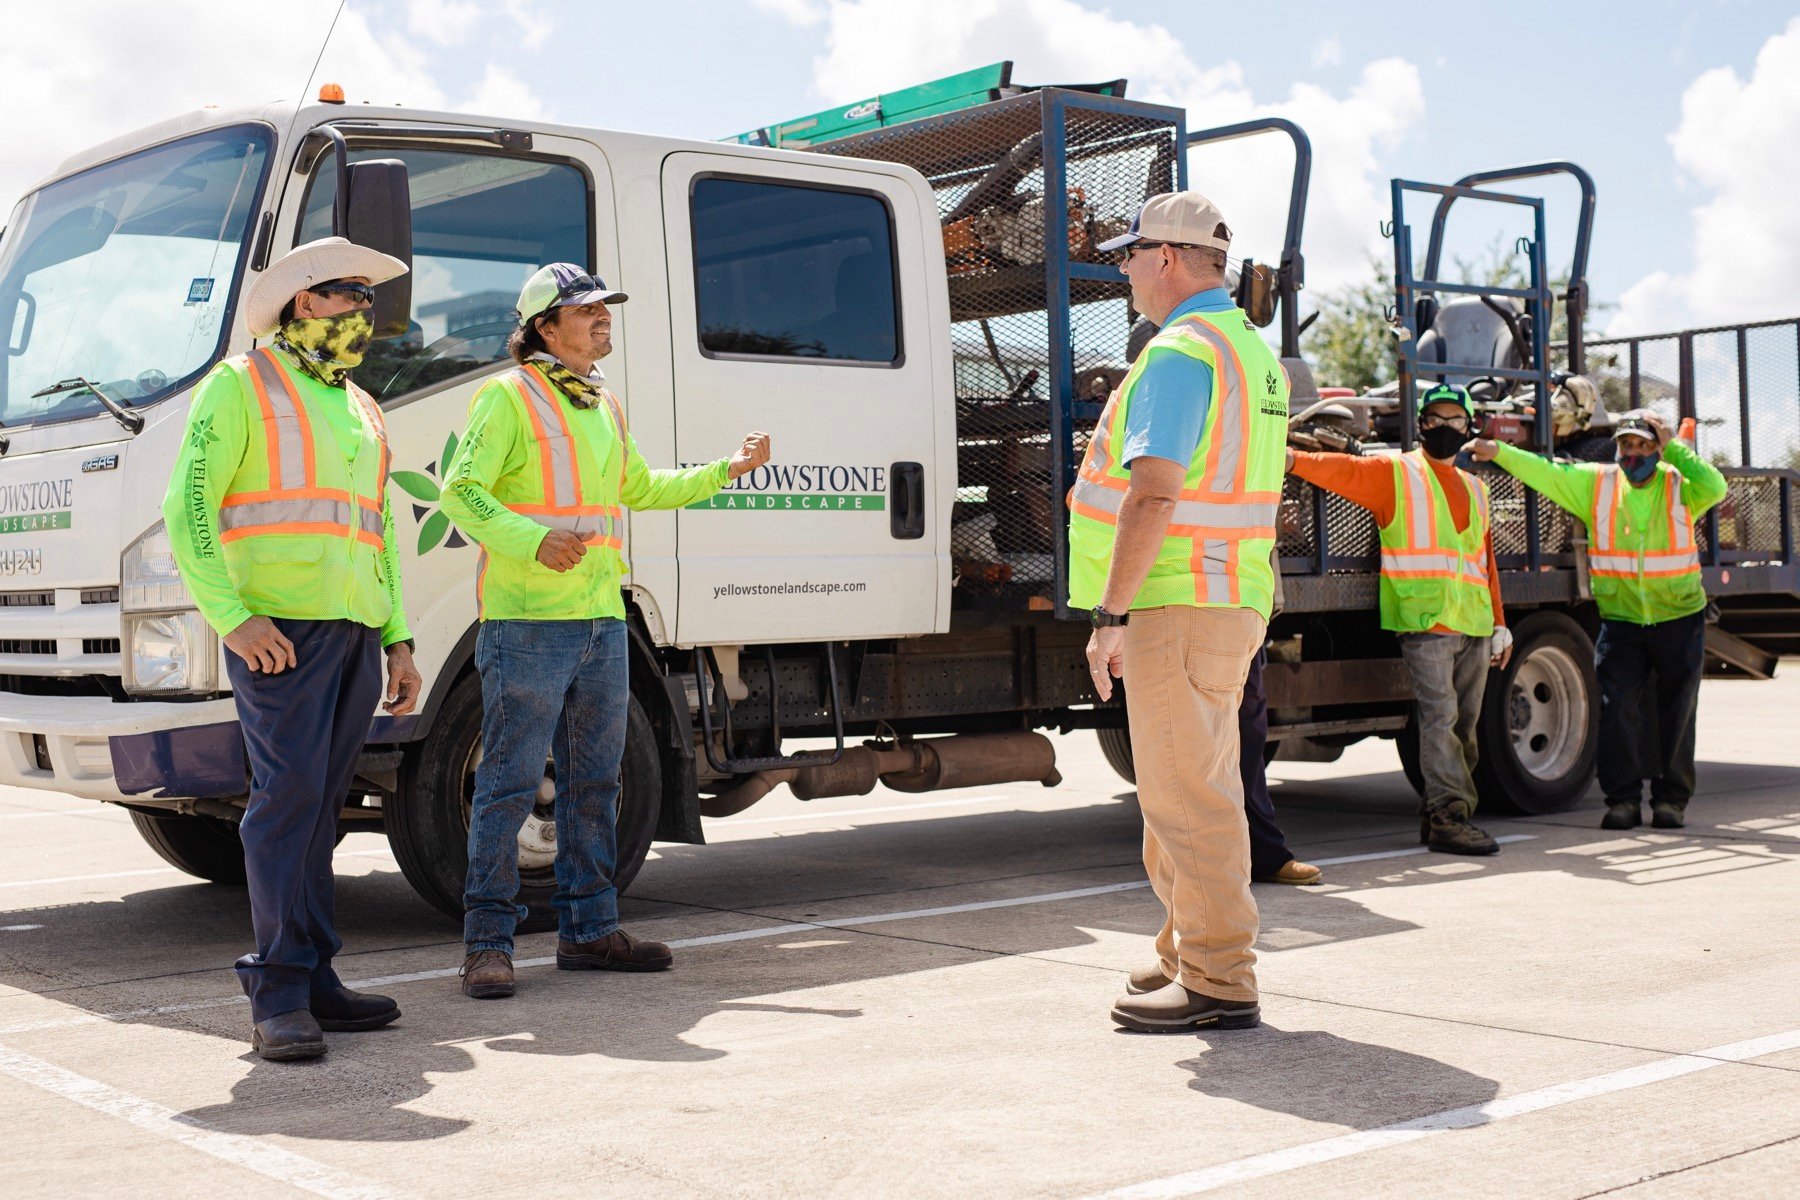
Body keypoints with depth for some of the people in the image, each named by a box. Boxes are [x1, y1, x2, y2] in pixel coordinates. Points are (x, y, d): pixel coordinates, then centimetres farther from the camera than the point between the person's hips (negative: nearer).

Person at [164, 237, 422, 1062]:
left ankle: (313, 979, 9)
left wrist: (398, 641, 18)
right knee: (288, 797, -13)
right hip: (279, 628, -7)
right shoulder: (239, 388, 3)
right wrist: (232, 617, -17)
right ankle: (278, 995, -12)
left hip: (356, 631, 7)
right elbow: (187, 511, -5)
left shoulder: (360, 412, 24)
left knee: (320, 806, 6)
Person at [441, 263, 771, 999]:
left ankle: (588, 930, 20)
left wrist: (727, 471, 27)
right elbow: (460, 492, -14)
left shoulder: (605, 408, 19)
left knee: (594, 783, 12)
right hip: (526, 624, -8)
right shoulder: (507, 397, -5)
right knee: (510, 785, -5)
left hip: (601, 621, 8)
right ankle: (488, 942, 1)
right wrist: (533, 540, -29)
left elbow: (639, 490, 33)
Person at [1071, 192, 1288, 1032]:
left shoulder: (1180, 354, -14)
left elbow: (1153, 496, -22)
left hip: (1175, 607, -10)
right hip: (1232, 601, 10)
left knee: (1186, 797, -6)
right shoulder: (1254, 353, 17)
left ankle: (1218, 984, -2)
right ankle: (1192, 956, 27)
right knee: (1198, 789, 17)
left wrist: (1109, 615, -20)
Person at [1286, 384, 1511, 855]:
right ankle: (1448, 816, -10)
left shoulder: (1474, 488, 23)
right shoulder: (1395, 473, 5)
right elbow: (1344, 471, -12)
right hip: (1425, 620, -6)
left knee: (1466, 724, 8)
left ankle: (1440, 812, 16)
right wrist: (1295, 459, -30)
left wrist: (1499, 624, 21)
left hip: (1473, 624, 6)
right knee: (1440, 719, -12)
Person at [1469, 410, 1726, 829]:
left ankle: (1671, 799, 16)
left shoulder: (1678, 485, -2)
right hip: (1620, 620, 1)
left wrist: (1674, 449, -16)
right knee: (1616, 709, -5)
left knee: (1676, 715, 6)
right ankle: (1623, 799, 3)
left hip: (1678, 620, -1)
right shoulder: (1596, 482, 2)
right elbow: (1545, 472, -2)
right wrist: (1498, 452, -13)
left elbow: (1714, 488, -21)